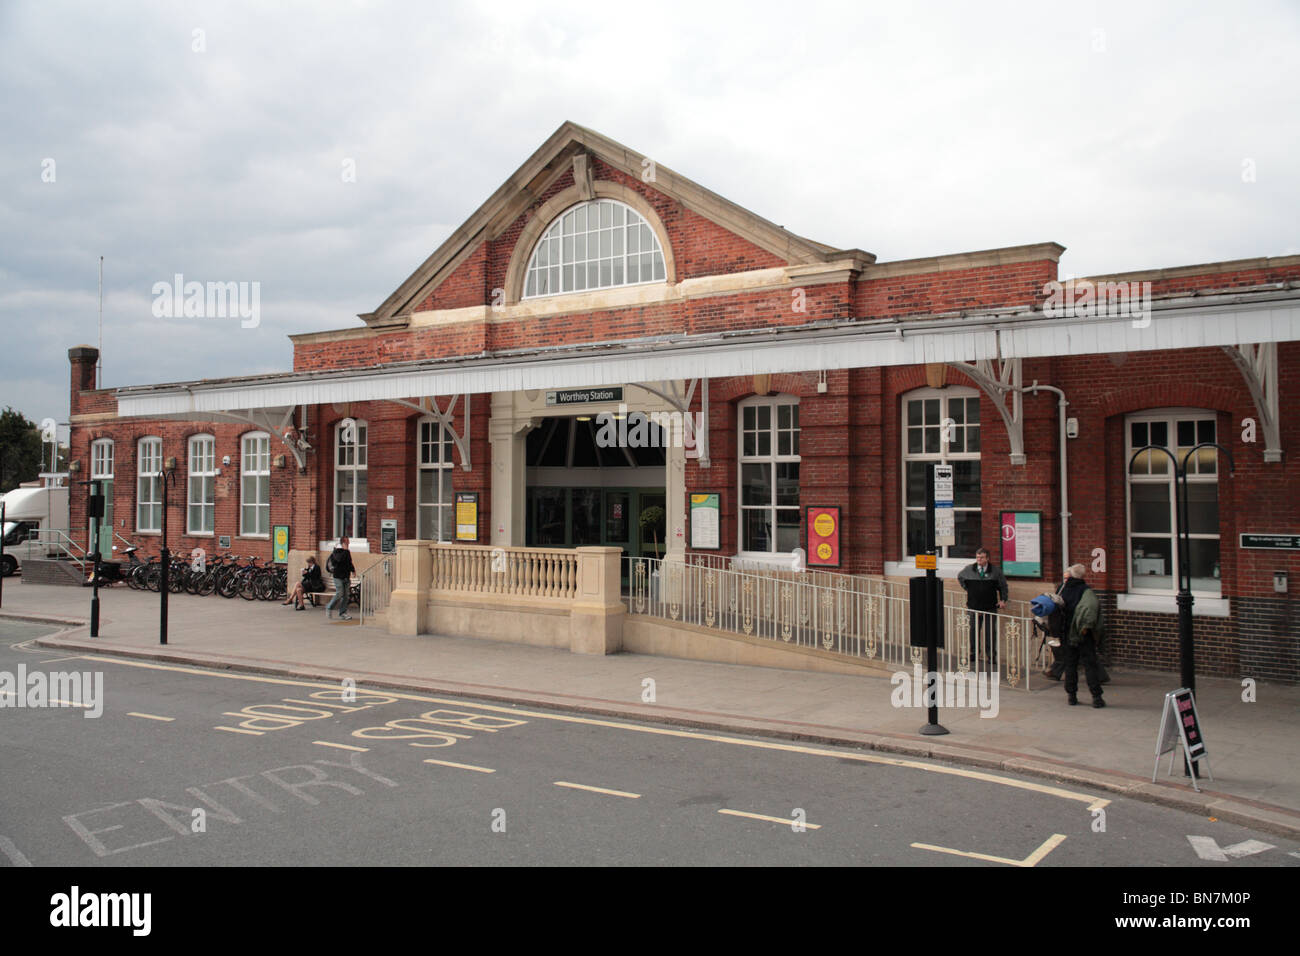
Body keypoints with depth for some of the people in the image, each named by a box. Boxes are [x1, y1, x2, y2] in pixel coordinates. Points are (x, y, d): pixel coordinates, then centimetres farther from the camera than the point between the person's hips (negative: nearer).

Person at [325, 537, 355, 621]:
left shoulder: (347, 552, 14)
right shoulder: (336, 552, -7)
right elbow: (339, 559, -27)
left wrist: (352, 571, 17)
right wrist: (345, 550, -22)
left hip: (346, 577, 7)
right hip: (338, 577, -7)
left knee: (346, 595, 2)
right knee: (339, 594, -10)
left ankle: (342, 613, 7)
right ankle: (329, 608, 12)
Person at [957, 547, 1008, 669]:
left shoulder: (996, 570, 0)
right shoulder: (969, 569, 2)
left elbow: (1003, 586, 13)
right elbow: (959, 577, 23)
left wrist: (1003, 600, 4)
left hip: (990, 608, -1)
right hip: (974, 607, 1)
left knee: (991, 634, -1)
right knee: (973, 632, 5)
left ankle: (992, 660, 7)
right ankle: (972, 658, 17)